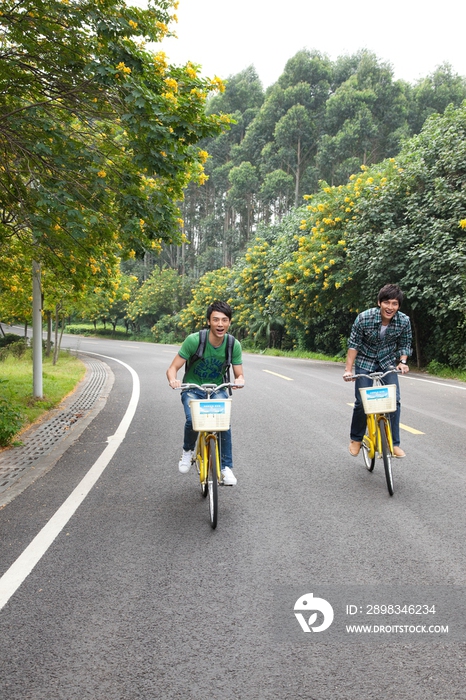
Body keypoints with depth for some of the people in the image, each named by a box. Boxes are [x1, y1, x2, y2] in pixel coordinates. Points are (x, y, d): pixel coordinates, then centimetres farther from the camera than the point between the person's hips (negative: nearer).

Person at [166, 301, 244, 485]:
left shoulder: (234, 345, -13)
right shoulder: (194, 340, -21)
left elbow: (239, 374, -5)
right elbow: (173, 368, -16)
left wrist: (239, 380, -30)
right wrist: (173, 379, -40)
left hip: (217, 389, 2)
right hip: (192, 389, -1)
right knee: (192, 420, -29)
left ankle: (226, 467, -11)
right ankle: (188, 451, 5)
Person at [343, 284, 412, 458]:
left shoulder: (404, 321, -19)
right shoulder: (364, 318, -26)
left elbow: (404, 344, -2)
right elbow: (353, 344, -16)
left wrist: (403, 362, -19)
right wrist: (348, 370, -20)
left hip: (388, 362, 2)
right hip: (365, 362, -2)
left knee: (394, 399, -11)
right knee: (362, 401, -6)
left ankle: (394, 443, 2)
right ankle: (356, 439, 17)